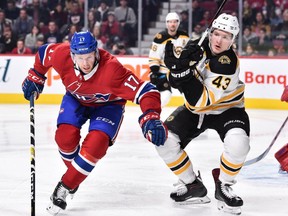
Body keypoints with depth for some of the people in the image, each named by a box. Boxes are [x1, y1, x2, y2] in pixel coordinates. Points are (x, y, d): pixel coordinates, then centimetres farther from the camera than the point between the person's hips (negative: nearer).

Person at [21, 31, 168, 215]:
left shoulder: (111, 69, -41)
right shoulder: (62, 55, -30)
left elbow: (145, 91, -43)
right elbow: (43, 53, -5)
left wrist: (151, 119, -56)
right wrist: (35, 77, 3)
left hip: (108, 104, -3)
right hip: (76, 98, 3)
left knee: (96, 145, -22)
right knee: (66, 137, -18)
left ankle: (66, 187, -4)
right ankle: (75, 168, 15)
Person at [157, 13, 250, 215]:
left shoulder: (228, 63, -31)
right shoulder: (196, 45, -14)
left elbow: (201, 101, -36)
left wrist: (185, 71, -45)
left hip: (226, 108, -5)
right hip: (194, 109, 5)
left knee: (237, 142, -34)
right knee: (165, 139, -14)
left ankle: (223, 186, -6)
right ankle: (193, 186, 6)